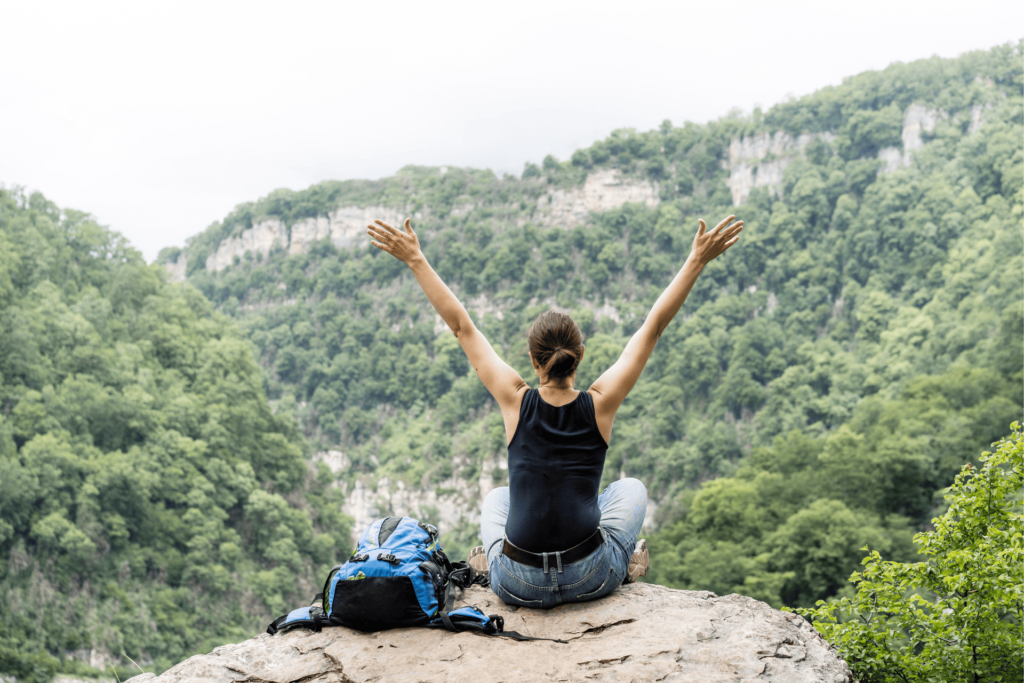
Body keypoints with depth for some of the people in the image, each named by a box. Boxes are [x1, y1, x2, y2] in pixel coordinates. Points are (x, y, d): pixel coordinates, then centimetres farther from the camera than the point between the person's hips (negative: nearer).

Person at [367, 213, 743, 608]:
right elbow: (653, 327, -3)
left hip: (519, 586, 0)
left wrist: (416, 261, 5)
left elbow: (462, 326, -1)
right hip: (591, 579, 0)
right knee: (631, 489, 29)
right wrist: (697, 260, 1)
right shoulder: (600, 404, -7)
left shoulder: (516, 402, -7)